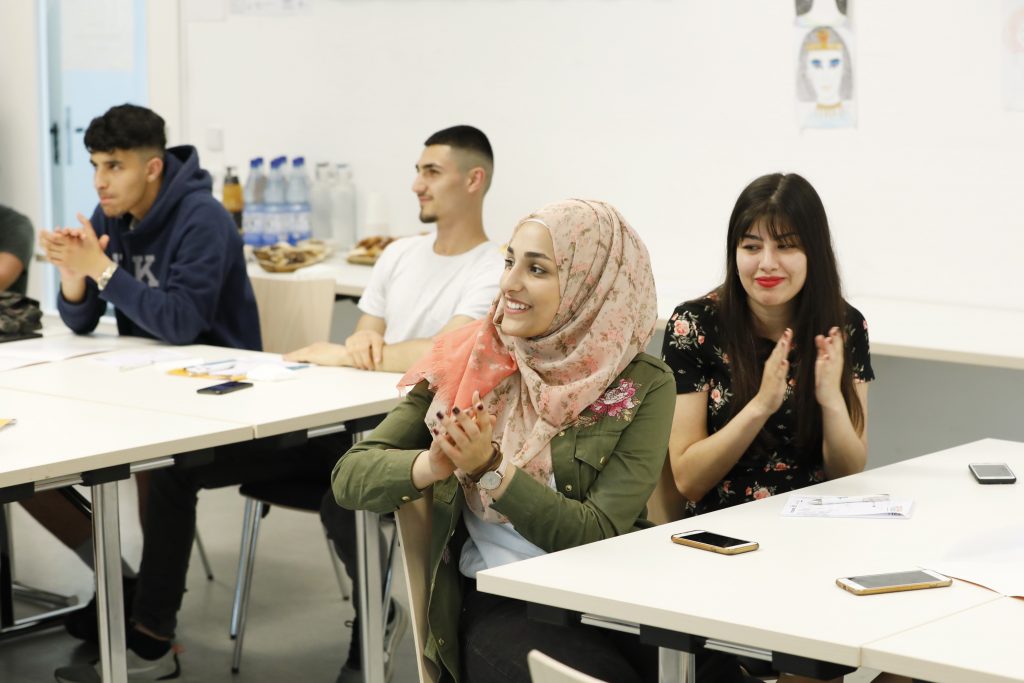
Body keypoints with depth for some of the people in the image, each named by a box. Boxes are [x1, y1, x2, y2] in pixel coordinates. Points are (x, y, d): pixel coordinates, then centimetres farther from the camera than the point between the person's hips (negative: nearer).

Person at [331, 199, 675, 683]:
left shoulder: (642, 387, -2)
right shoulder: (466, 363, 3)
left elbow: (599, 535, -8)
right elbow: (350, 478, 0)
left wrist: (491, 470, -18)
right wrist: (432, 465, -20)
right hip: (495, 603, 0)